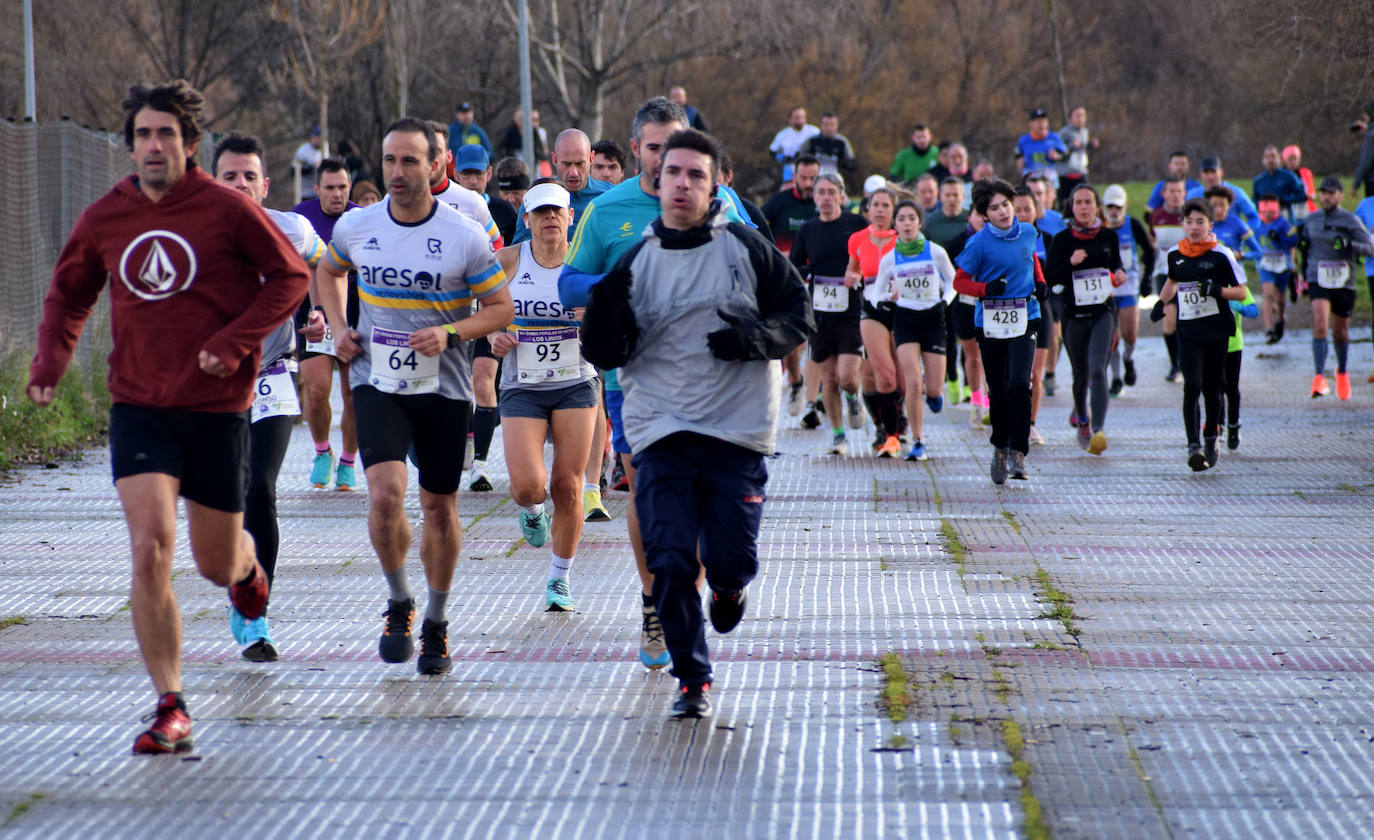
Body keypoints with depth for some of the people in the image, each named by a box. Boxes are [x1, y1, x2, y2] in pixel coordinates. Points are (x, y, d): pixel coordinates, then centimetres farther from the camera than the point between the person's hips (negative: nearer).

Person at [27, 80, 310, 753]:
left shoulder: (227, 209, -7)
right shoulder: (103, 219, 2)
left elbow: (290, 276, -1)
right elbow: (68, 294, 17)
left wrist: (233, 344, -12)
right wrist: (49, 362, 0)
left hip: (216, 407, -1)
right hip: (139, 407, 1)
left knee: (216, 565, 9)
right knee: (150, 550, -15)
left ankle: (246, 564, 50)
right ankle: (170, 711, -9)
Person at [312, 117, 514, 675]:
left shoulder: (466, 237, -9)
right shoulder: (355, 227, -1)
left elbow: (501, 309, -2)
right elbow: (327, 272, 21)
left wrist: (449, 333, -19)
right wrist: (339, 328, 5)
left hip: (443, 387, 0)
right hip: (377, 382, 0)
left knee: (440, 508, 8)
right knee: (385, 493, -19)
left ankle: (436, 624, 28)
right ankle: (398, 604, 5)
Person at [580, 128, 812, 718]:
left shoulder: (746, 249, 2)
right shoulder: (634, 261, 5)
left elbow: (800, 314, 7)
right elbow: (604, 355, 5)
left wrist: (757, 337, -12)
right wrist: (606, 310, -16)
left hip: (739, 430, -1)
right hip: (660, 433, 1)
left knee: (731, 560, -3)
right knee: (669, 562, -7)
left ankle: (728, 586, 36)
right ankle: (692, 681, 8)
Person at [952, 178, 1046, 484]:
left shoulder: (1028, 233, 3)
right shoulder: (979, 243, -8)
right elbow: (960, 281, -2)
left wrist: (1039, 282, 9)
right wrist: (986, 289, -19)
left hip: (1024, 320, 1)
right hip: (990, 322, -1)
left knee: (1018, 385, -15)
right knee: (997, 391, 7)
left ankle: (1019, 452, -10)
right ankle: (1000, 449, 25)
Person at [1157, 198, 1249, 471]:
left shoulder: (1221, 255, -5)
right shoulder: (1174, 255, 6)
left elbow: (1241, 292, -4)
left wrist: (1217, 290, -20)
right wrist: (1161, 302, 17)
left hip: (1217, 330, -1)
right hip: (1188, 332, 1)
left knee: (1212, 389, 7)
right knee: (1192, 386, -13)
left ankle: (1210, 440, 27)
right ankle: (1194, 446, -20)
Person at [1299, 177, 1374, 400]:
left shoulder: (1350, 220, -4)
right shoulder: (1311, 220, 8)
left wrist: (1349, 244, -30)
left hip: (1343, 283, -1)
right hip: (1318, 280, 1)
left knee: (1340, 332, 12)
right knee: (1319, 325, -20)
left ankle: (1342, 372, 39)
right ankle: (1319, 378, -25)